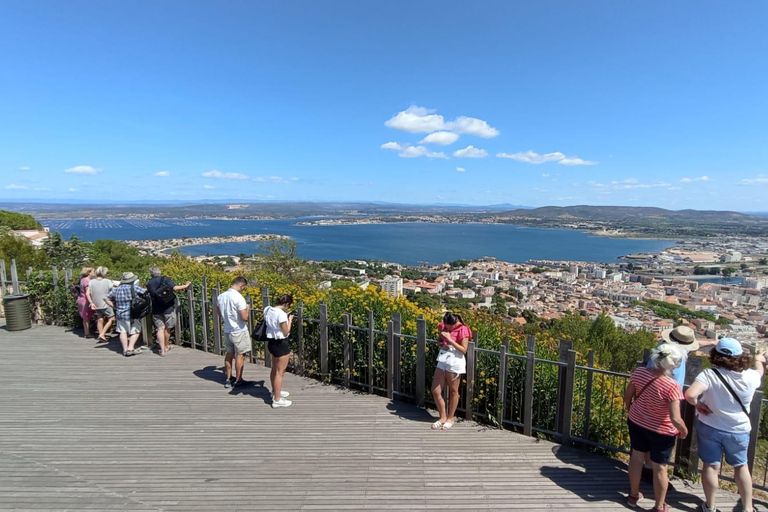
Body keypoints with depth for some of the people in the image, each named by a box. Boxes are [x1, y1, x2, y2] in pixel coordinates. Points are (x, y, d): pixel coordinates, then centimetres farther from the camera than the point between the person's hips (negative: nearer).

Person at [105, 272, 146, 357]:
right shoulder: (134, 288, -8)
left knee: (123, 331, 11)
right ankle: (130, 348, -4)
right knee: (135, 332, 5)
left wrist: (114, 307, 14)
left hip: (120, 314, 5)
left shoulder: (116, 289, 9)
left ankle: (125, 349, 9)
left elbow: (107, 299, 13)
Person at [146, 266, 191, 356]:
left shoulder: (149, 283, 4)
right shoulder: (165, 279, -5)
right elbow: (175, 288, -18)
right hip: (168, 308, -2)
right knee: (167, 328, 13)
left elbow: (150, 295, 14)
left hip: (156, 310, 2)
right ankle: (166, 346, 29)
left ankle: (162, 350, -3)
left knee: (160, 328, 4)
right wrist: (185, 285, -5)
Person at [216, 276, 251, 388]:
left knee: (229, 354, 18)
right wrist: (247, 309, -4)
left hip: (227, 330, 7)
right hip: (239, 331, -7)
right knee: (240, 355, 5)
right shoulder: (239, 298, -22)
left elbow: (220, 313, 16)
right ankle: (238, 381, 14)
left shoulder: (221, 296, 2)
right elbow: (244, 317, -23)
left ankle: (228, 379, 27)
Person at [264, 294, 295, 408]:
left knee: (275, 369, 25)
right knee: (280, 372, 3)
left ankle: (275, 391, 43)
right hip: (281, 344, -9)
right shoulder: (281, 314, -26)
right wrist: (290, 320, -6)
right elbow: (286, 332, -18)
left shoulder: (267, 310, -1)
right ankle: (277, 400, 12)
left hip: (271, 342, 9)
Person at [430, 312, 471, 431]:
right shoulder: (443, 326, 4)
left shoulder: (463, 330, -12)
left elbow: (464, 350, -16)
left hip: (455, 362, -6)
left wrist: (450, 339, -23)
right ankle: (443, 417, 24)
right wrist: (441, 344, -5)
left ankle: (450, 418, 27)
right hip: (442, 361, 6)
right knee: (435, 391, 5)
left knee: (453, 391, 9)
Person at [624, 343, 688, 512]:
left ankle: (633, 495, 39)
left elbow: (627, 396, -3)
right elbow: (675, 419, -26)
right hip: (661, 431, -4)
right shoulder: (672, 386, -29)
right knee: (660, 467, 15)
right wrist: (684, 431, -4)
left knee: (637, 457, 22)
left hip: (636, 422, 4)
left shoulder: (639, 372, -16)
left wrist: (630, 411, 16)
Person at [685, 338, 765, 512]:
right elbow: (760, 370, 12)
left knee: (711, 466, 13)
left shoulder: (710, 375, -25)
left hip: (709, 427, -2)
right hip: (738, 431, 2)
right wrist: (759, 359, 34)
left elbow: (690, 394, -37)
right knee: (741, 466, 24)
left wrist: (698, 405, -14)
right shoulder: (750, 377, -14)